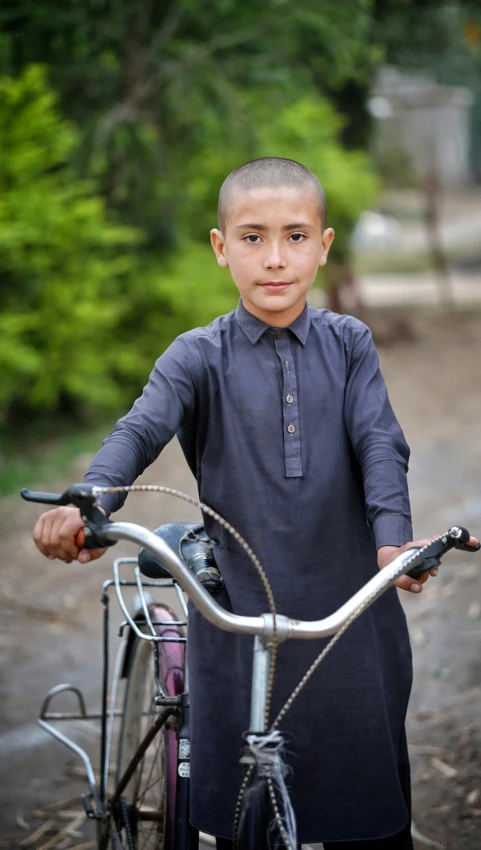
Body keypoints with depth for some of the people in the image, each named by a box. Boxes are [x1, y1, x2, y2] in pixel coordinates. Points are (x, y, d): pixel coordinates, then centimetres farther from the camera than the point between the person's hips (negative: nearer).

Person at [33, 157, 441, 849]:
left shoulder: (348, 344, 6)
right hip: (237, 611, -1)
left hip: (351, 611, 1)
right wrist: (86, 505, -37)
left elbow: (380, 443, -5)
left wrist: (393, 538, -26)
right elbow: (140, 432, -16)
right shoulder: (200, 357, 0)